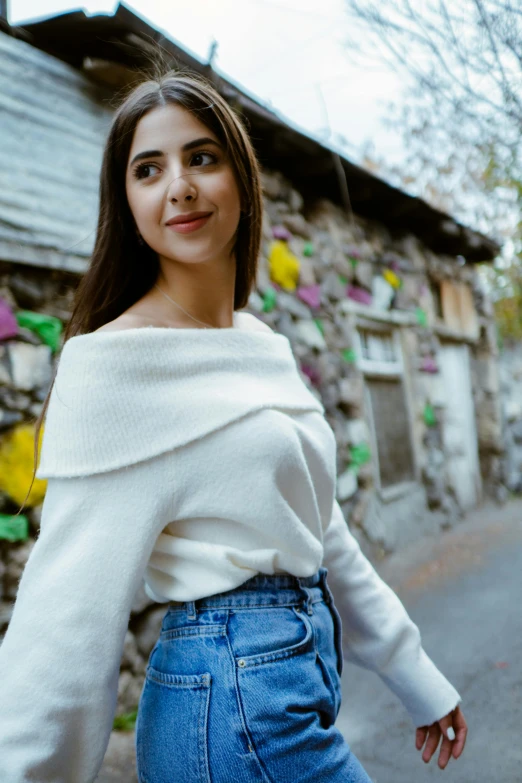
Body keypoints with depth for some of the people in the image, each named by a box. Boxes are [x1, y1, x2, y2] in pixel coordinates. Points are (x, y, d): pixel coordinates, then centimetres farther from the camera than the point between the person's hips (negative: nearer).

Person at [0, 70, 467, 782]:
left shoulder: (265, 345, 6)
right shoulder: (115, 362, -17)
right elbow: (70, 614, -19)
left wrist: (418, 677, 15)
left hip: (305, 673, 7)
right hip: (235, 700, -7)